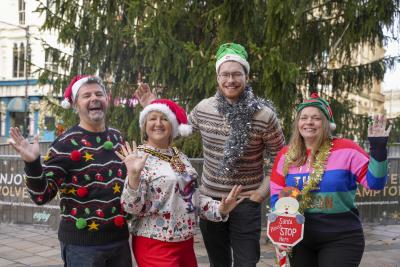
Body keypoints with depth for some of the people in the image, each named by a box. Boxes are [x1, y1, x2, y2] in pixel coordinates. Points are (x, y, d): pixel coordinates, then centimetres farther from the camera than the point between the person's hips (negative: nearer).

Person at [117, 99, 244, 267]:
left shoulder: (179, 156, 8)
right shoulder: (138, 157, -12)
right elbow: (133, 208, -17)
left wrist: (219, 208, 3)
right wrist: (133, 174, -31)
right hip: (154, 245, -7)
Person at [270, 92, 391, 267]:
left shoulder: (346, 149, -8)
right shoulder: (286, 155, 2)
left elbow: (374, 182, -11)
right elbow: (276, 194, 8)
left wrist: (378, 148, -21)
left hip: (341, 239, -3)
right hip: (299, 238, 4)